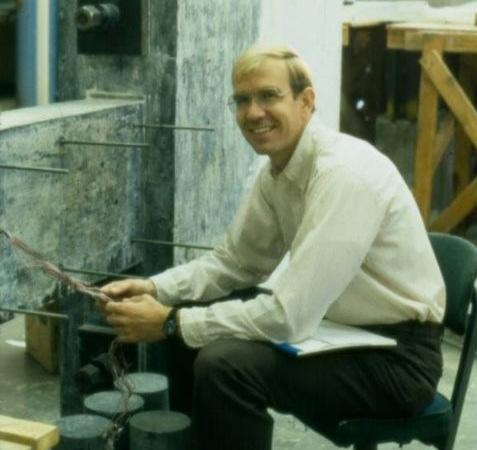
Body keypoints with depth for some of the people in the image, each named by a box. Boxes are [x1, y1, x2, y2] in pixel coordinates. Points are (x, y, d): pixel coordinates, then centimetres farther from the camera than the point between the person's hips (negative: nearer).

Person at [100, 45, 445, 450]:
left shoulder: (344, 173, -26)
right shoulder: (278, 169, 2)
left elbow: (290, 315, -29)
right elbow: (234, 261, 13)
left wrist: (171, 322, -22)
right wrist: (153, 288, -4)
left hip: (394, 354, -9)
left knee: (224, 364, -26)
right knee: (187, 335, 7)